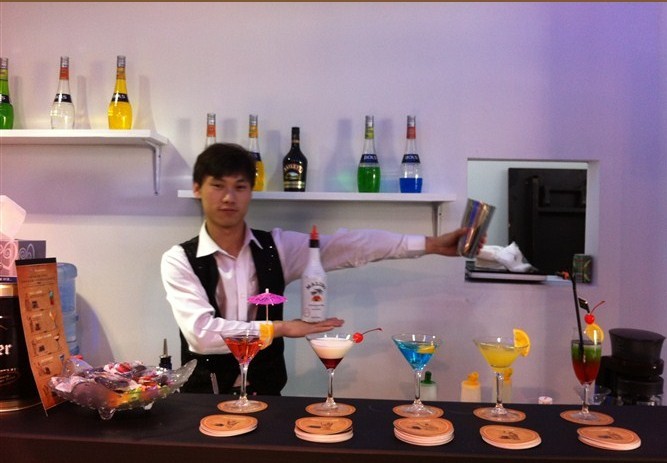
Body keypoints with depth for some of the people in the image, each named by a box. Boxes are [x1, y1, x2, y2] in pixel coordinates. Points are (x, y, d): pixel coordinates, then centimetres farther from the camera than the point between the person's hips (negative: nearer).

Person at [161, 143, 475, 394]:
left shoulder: (277, 246, -1)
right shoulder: (179, 260, -8)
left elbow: (350, 245, -8)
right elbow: (202, 333, -19)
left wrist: (431, 244, -14)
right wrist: (282, 327, -21)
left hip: (266, 396, 2)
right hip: (203, 399, -2)